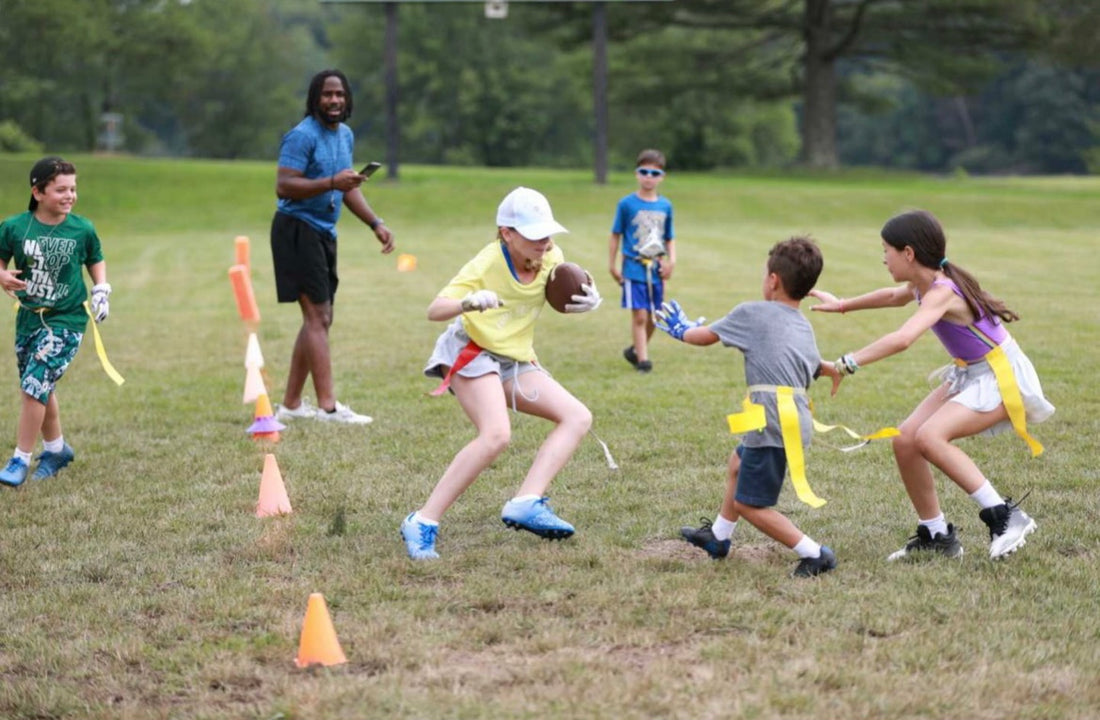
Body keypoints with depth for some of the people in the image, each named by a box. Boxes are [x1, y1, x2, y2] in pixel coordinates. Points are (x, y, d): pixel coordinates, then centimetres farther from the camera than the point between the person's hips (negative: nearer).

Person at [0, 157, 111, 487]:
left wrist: (101, 290, -1)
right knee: (41, 388, 17)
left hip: (66, 320, -3)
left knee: (34, 386, -14)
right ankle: (56, 448, 39)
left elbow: (96, 261, 12)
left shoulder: (82, 229, -6)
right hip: (28, 317, 3)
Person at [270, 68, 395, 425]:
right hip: (297, 230, -9)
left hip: (324, 233, 9)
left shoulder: (345, 135, 14)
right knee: (318, 316, -14)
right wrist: (330, 183, -30)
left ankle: (291, 403, 19)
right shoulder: (303, 136, -14)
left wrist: (375, 223, 15)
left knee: (319, 319, 12)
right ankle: (327, 406, -17)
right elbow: (283, 186, -22)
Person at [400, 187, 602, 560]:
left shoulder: (552, 258, -4)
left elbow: (563, 301, 16)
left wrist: (587, 301, -9)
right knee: (496, 434, -30)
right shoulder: (487, 265, -20)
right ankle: (423, 523, -25)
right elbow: (434, 310, -26)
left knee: (578, 417, -7)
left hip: (516, 361, 7)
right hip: (471, 352, -7)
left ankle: (526, 504, -20)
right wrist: (468, 302, -48)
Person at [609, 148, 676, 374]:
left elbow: (669, 238, 14)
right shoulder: (627, 204, -3)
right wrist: (612, 266, 0)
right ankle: (642, 359, -3)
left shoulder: (665, 206, 7)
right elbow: (616, 235, 2)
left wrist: (671, 261, -2)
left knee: (653, 317, 10)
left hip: (656, 269, 4)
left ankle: (635, 350, 30)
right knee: (639, 315, -9)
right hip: (634, 268, -4)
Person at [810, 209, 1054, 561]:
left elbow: (902, 339, -45)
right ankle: (936, 535, 10)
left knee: (929, 437, -27)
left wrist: (847, 364, -46)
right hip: (969, 375, 9)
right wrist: (843, 304, 35)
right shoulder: (924, 284, 2)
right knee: (905, 440, -2)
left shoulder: (941, 292, -27)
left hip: (1004, 378, -9)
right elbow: (895, 296, 28)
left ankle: (1005, 517, -20)